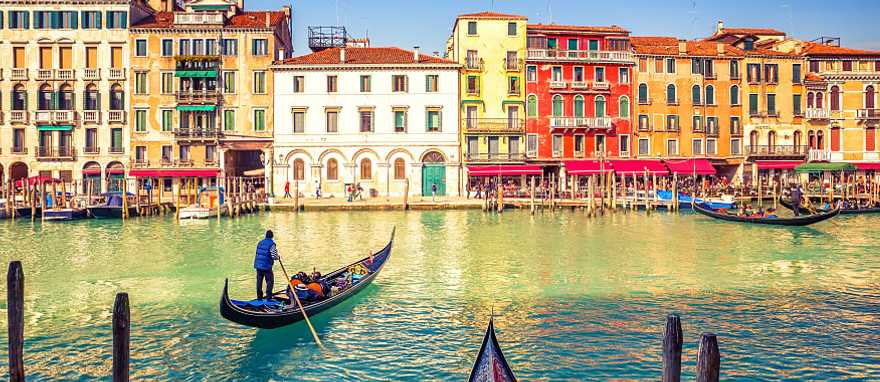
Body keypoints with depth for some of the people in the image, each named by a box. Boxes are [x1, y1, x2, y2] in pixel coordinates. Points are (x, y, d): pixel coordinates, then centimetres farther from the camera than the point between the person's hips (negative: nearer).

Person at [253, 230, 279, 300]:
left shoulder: (260, 242, 12)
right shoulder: (272, 244, -10)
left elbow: (257, 253, 19)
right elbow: (274, 256, -15)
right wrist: (278, 257, 4)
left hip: (258, 265, 7)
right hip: (266, 266, -7)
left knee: (259, 281, 13)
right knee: (270, 281, 3)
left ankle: (259, 297, 20)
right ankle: (268, 297, 0)